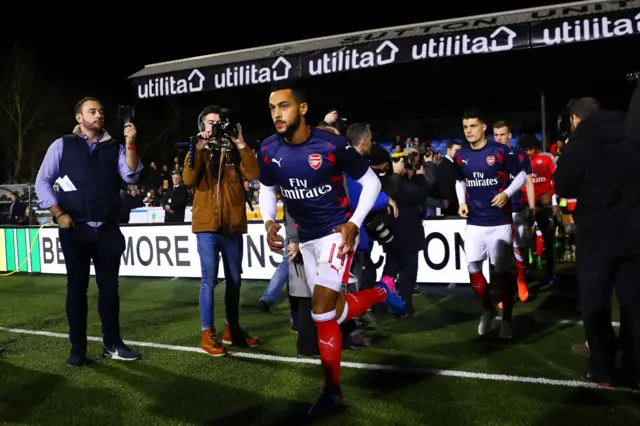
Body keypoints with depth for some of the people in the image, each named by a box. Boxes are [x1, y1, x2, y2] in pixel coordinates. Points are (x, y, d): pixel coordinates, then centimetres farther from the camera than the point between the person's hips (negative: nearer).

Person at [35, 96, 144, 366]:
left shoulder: (114, 148, 9)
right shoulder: (62, 145, 4)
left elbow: (131, 176, -7)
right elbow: (43, 181, 2)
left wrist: (130, 144, -17)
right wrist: (58, 213, -8)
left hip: (108, 230, 2)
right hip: (75, 230, -2)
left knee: (109, 287, 7)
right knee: (77, 288, 6)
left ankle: (112, 345, 18)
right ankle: (78, 348, 16)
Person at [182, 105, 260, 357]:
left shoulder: (234, 152, 9)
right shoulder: (198, 152, 7)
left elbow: (253, 174, -9)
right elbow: (189, 180, -13)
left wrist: (241, 144, -11)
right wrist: (199, 148, -16)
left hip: (233, 226, 3)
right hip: (207, 226, -3)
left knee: (234, 280, 11)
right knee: (209, 280, -7)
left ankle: (232, 329, 24)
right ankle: (208, 334, 0)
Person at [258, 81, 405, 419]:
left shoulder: (332, 145, -19)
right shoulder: (268, 151, -5)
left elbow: (371, 182, -7)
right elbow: (267, 189, 12)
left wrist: (354, 224, -17)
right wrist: (269, 222, -6)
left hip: (336, 233, -6)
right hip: (306, 239, 6)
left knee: (322, 315, -11)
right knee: (334, 314, 11)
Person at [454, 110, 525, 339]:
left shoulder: (501, 151, -9)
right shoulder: (460, 156, 4)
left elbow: (521, 175, -1)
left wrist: (507, 193, -16)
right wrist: (462, 201, 3)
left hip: (499, 222, -4)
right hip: (474, 222, 4)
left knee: (502, 271, 3)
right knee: (473, 269, 3)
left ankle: (507, 319, 19)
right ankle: (488, 309, 28)